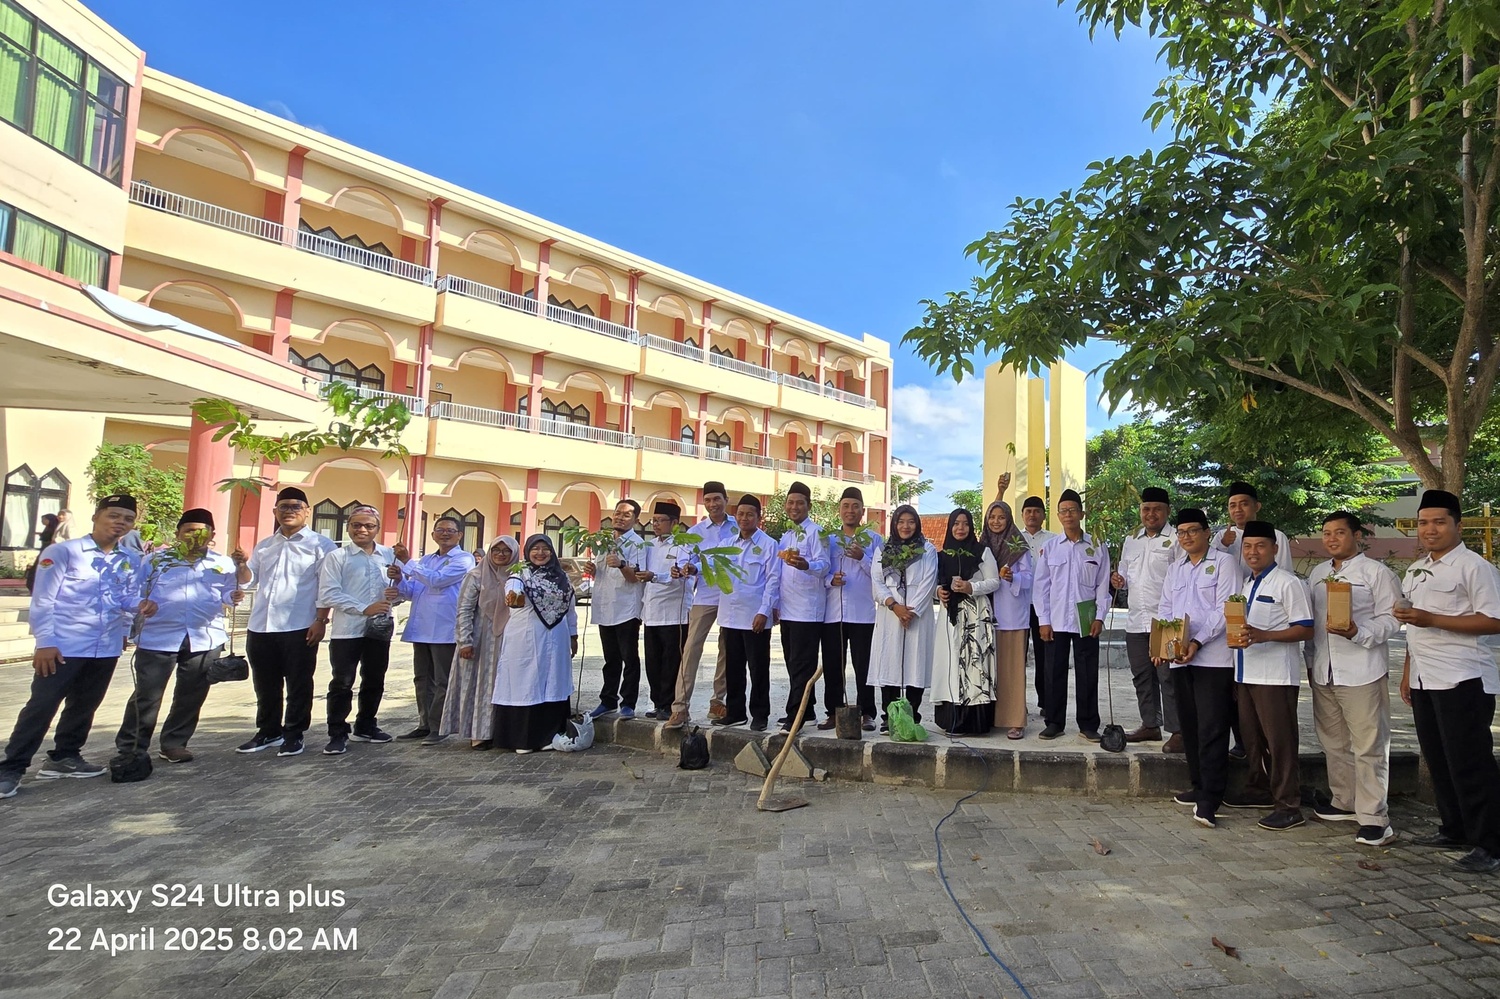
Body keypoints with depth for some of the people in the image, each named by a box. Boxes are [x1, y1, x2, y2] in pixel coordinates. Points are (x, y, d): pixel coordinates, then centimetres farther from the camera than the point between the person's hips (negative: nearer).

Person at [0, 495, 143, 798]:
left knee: (84, 706, 15)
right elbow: (42, 600, -9)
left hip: (106, 648, 5)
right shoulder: (61, 552, -7)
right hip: (63, 646, -5)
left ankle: (64, 757, 30)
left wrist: (143, 606, -15)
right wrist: (45, 642, -16)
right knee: (41, 707, -3)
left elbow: (129, 601, 9)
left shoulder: (129, 562, 8)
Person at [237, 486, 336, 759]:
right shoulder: (263, 546, 16)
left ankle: (294, 735, 16)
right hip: (260, 627, 5)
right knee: (265, 685, 14)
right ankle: (268, 732, 28)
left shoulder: (320, 545, -1)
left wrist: (321, 620, -13)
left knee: (298, 685, 4)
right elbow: (249, 581, 20)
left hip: (299, 627, -5)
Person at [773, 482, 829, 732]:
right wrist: (776, 603, 18)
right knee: (793, 662, 12)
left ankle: (795, 715, -3)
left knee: (802, 664, -6)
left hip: (808, 610, -8)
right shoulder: (786, 536, 17)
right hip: (787, 610, 8)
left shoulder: (816, 532, -7)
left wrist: (805, 564, -38)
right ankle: (806, 709, 22)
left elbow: (823, 565, -19)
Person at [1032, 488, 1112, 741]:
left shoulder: (1097, 547, 3)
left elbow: (1103, 585, 4)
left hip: (1086, 621, 0)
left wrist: (1099, 617, -4)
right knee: (1055, 673, 6)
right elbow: (1041, 585, 3)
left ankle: (1088, 725, 16)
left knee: (1087, 674, 5)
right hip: (1056, 621, 0)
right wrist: (1043, 620, -2)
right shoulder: (1049, 547, 4)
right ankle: (1054, 722, 17)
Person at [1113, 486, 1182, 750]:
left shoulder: (1176, 540, -3)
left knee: (1168, 678, -4)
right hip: (1136, 621, 6)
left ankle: (1177, 731, 4)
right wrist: (1119, 580, 2)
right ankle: (1150, 725, 25)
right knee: (1142, 677, 13)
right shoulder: (1130, 541, 16)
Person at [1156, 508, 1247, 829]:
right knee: (1190, 725, 11)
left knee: (1211, 729, -8)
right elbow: (1165, 609, 16)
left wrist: (1197, 641, -18)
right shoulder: (1174, 569, 19)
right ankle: (1199, 787, 23)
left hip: (1213, 657, -6)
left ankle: (1210, 800, -6)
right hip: (1180, 658, 7)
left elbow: (1226, 609, -10)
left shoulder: (1224, 562, -1)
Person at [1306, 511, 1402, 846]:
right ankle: (1345, 803, 28)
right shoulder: (1317, 573, 15)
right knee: (1334, 743, 15)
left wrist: (1357, 633, -25)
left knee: (1369, 746, -2)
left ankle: (1374, 817, 4)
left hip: (1362, 673, -6)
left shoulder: (1377, 573, -3)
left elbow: (1391, 620, -9)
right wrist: (1310, 660, 15)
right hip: (1323, 671, 6)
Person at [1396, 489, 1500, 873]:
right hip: (1424, 682, 8)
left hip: (1462, 682, -8)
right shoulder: (1415, 571, 16)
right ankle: (1454, 830, 27)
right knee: (1439, 761, 15)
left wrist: (1432, 619, -23)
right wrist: (1407, 674, 20)